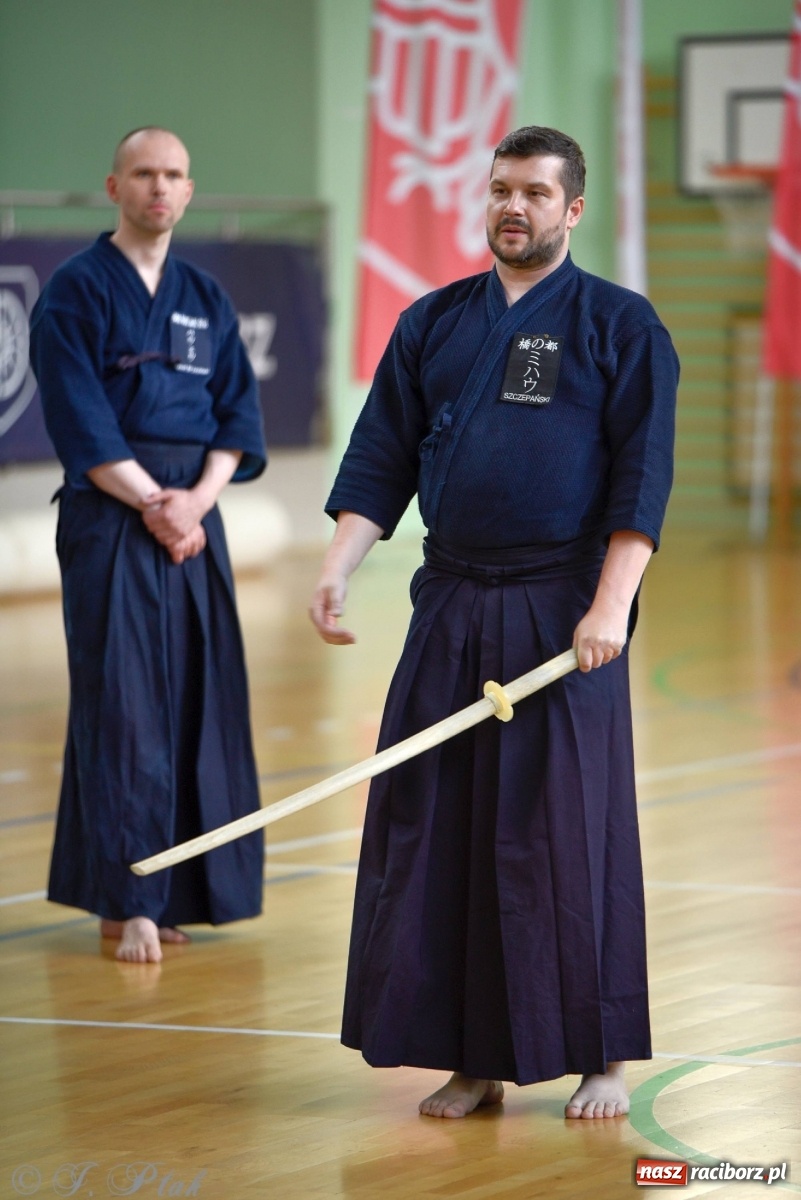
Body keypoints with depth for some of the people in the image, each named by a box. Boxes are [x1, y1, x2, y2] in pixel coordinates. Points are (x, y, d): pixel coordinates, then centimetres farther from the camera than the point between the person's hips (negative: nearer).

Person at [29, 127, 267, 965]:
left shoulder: (205, 298, 14)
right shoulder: (75, 292, -3)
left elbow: (238, 411, 9)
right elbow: (81, 424, -10)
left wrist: (198, 497, -7)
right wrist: (151, 502, -14)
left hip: (192, 514, 6)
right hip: (108, 520, -5)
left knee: (198, 701, 5)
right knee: (122, 707, -7)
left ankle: (172, 890, 14)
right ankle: (124, 902, -4)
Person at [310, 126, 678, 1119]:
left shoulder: (619, 326, -1)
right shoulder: (432, 325, 12)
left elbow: (642, 480, -6)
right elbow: (380, 463, 11)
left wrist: (608, 607, -16)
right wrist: (337, 569, -4)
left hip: (564, 614, -4)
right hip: (451, 609, 4)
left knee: (568, 833, -3)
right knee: (437, 831, 3)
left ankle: (601, 1059, 8)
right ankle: (472, 1060, 13)